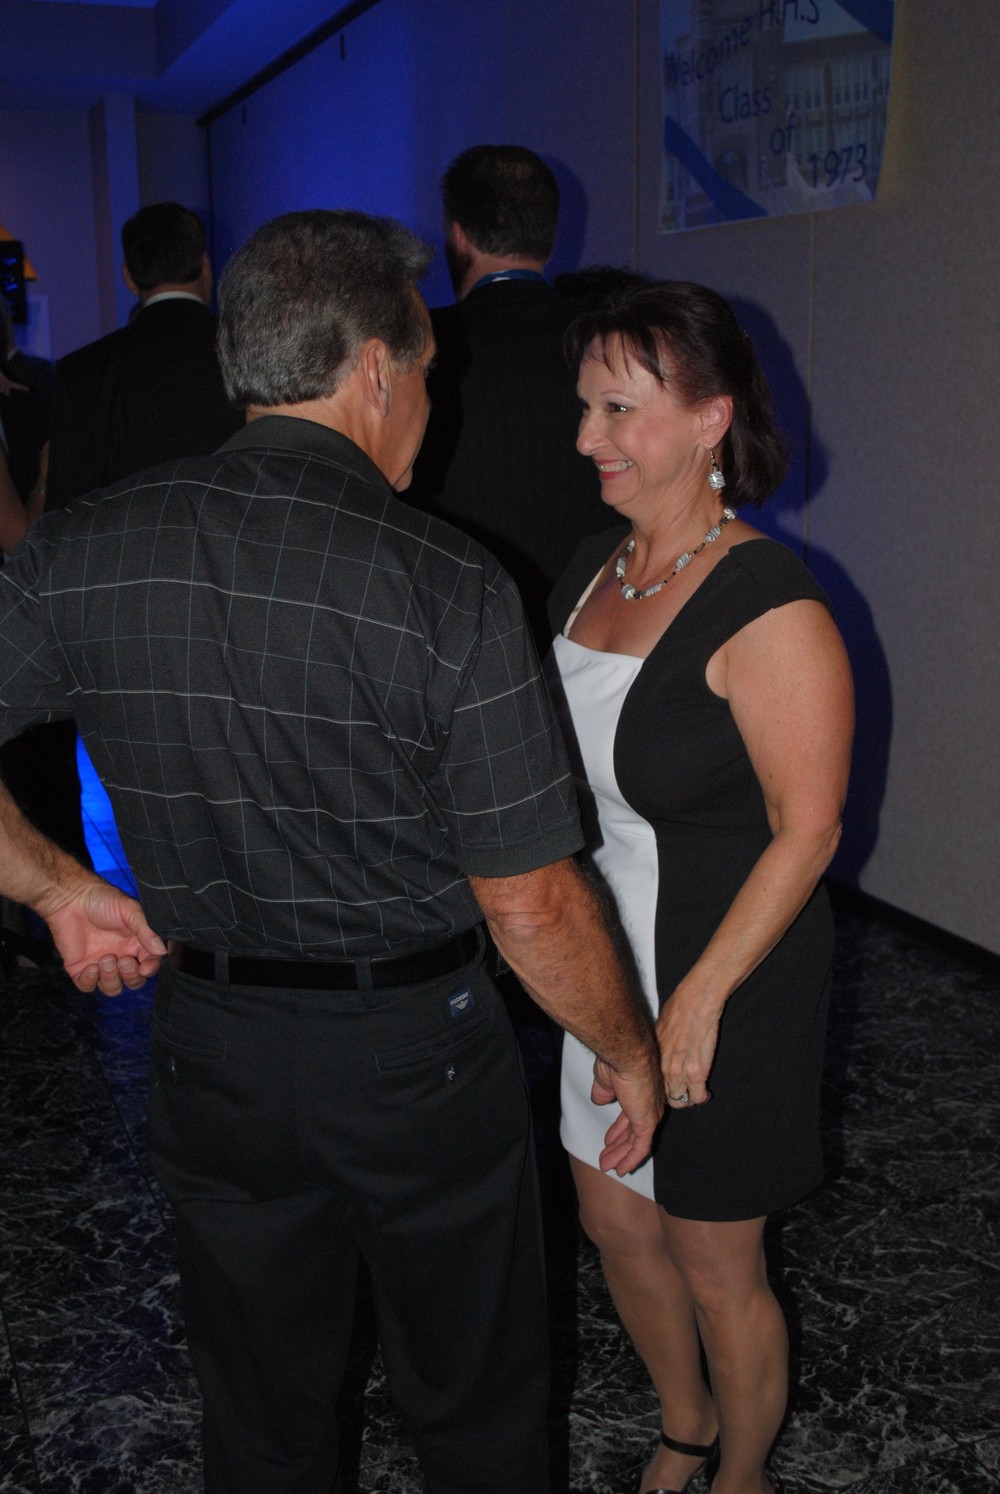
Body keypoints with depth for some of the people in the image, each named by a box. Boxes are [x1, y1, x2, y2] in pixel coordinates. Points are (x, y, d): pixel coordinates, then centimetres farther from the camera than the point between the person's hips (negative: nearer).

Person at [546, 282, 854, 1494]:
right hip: (593, 965, 7)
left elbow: (807, 829, -20)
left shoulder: (769, 609, -21)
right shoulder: (593, 568, 3)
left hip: (721, 975, -7)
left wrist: (698, 998, -21)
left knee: (716, 1265, 12)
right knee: (614, 1222, 22)